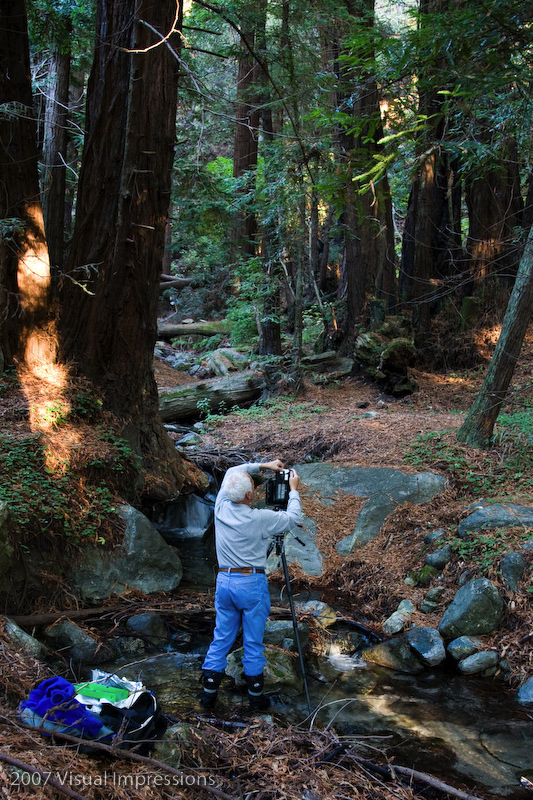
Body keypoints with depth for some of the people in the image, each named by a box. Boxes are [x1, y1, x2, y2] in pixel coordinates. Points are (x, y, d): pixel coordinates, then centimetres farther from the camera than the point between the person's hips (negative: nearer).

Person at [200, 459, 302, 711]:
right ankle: (255, 695, 15)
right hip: (252, 584, -4)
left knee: (221, 638, 13)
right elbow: (293, 518, -1)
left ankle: (209, 690, 16)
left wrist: (263, 465, 15)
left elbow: (232, 472, 13)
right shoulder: (260, 519, -17)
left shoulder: (221, 508, -4)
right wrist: (293, 489, 9)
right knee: (253, 643, 6)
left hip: (224, 580, 4)